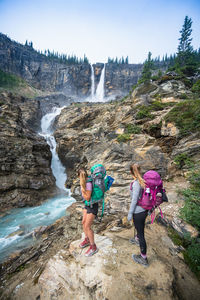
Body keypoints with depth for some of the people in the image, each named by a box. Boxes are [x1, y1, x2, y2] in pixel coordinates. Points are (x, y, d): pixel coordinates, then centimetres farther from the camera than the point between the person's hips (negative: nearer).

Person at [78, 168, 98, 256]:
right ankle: (87, 240, 39)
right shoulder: (85, 181, -2)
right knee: (83, 222, 17)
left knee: (87, 226, -4)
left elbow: (87, 198, -25)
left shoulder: (88, 183, -29)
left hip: (92, 206, -9)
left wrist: (82, 189, -26)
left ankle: (93, 247, 15)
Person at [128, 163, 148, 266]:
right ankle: (137, 239, 60)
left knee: (141, 233, 9)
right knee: (139, 226, 32)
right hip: (144, 210, 8)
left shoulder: (136, 183, -26)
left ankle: (143, 258, 27)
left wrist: (130, 213, -11)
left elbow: (134, 200, -22)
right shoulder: (143, 181, -4)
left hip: (138, 212, -8)